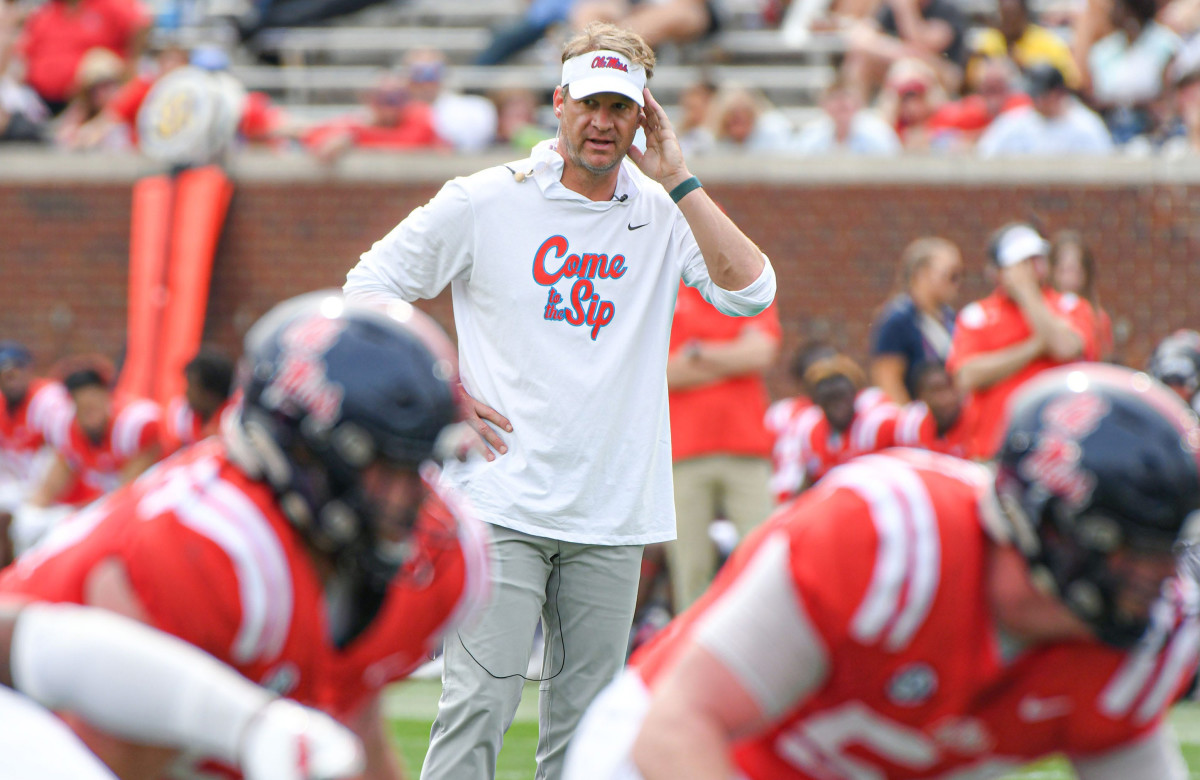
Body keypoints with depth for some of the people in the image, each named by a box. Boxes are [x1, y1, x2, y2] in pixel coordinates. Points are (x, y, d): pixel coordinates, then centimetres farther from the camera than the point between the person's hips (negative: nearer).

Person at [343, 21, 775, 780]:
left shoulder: (665, 217, 6)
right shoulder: (485, 203, 0)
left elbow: (752, 292, -9)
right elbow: (368, 289, 7)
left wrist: (678, 181, -9)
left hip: (613, 516, 3)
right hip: (502, 507, -3)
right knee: (480, 704, -13)